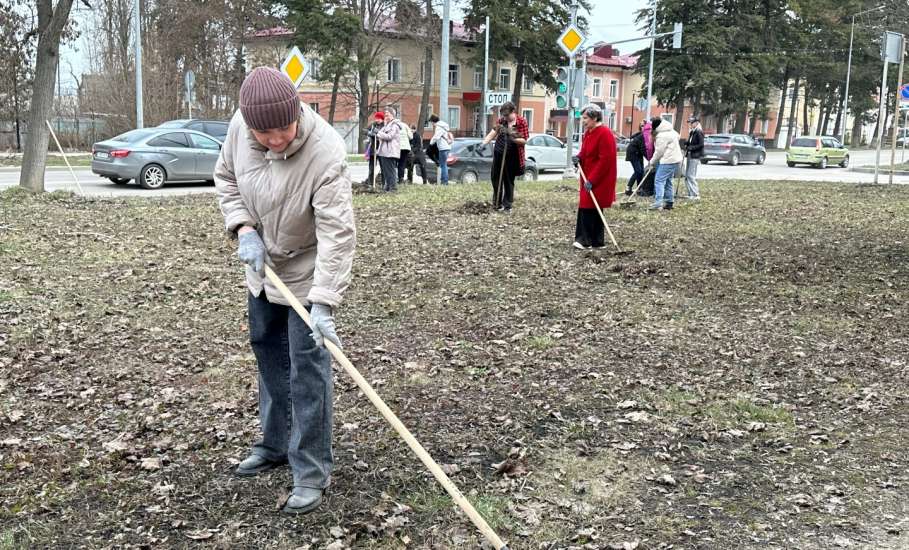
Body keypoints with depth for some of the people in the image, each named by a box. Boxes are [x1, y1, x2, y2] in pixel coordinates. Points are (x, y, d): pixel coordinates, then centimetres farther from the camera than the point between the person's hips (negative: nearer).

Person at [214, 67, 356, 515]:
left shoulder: (326, 152, -34)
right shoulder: (240, 126, -16)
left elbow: (337, 233, -35)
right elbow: (226, 177, 3)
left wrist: (323, 302, -41)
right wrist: (243, 229, -13)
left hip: (308, 271, -7)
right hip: (263, 265, 7)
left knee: (307, 367, -6)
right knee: (267, 350, 19)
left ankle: (312, 470, 7)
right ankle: (276, 444, 38)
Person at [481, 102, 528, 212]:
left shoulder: (522, 121, -11)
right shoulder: (501, 120, 0)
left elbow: (524, 140, -12)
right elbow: (493, 133, -3)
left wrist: (513, 139, -28)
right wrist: (483, 143, -16)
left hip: (512, 156, -4)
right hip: (498, 153, 4)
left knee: (509, 181, 4)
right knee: (496, 178, 13)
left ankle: (507, 205, 14)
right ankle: (497, 202, 31)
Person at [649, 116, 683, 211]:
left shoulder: (661, 135, -15)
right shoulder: (672, 131, 15)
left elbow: (659, 151, -13)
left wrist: (652, 161, 2)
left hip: (668, 161, -10)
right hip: (675, 159, 10)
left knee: (659, 181, -11)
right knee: (668, 181, 15)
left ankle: (658, 203, -21)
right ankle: (669, 203, 17)